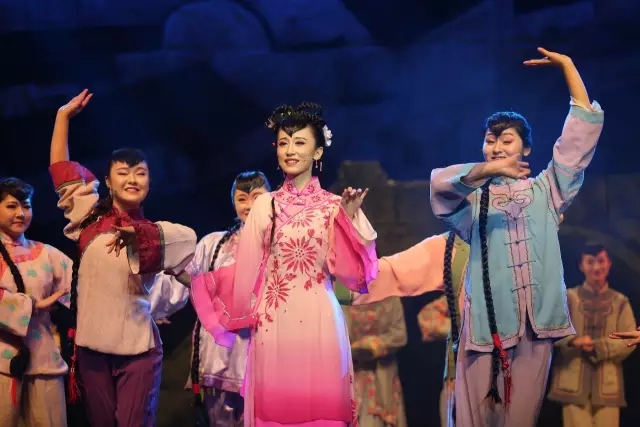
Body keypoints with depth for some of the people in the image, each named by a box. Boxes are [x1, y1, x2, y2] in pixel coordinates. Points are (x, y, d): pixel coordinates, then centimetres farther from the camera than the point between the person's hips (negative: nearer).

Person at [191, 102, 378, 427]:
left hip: (319, 322, -1)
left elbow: (347, 269, -5)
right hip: (273, 323, 1)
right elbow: (246, 270, 9)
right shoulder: (265, 205, 6)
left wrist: (350, 218, -13)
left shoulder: (334, 206, 2)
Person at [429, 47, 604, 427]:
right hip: (488, 316, -1)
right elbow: (440, 182, -11)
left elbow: (584, 129, 10)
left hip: (535, 317, 1)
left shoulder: (545, 190, 15)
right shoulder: (473, 200, 12)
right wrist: (490, 169, -28)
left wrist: (567, 65, 8)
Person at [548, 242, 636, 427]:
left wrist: (598, 347, -13)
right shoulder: (569, 297, 6)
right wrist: (573, 341, -21)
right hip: (573, 380, -2)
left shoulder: (620, 302, 10)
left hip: (607, 383, 2)